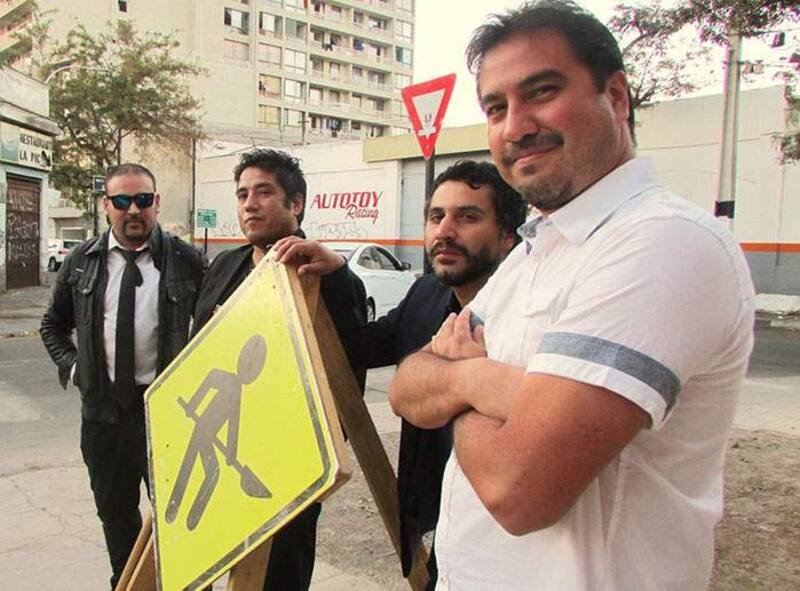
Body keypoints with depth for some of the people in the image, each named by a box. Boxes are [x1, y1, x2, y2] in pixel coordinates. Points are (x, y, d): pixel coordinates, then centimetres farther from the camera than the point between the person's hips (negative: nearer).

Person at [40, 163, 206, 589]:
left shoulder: (186, 261, -5)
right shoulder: (82, 262, 4)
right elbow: (53, 324, 17)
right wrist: (70, 365, 3)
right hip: (103, 409, 3)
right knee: (115, 510, 17)